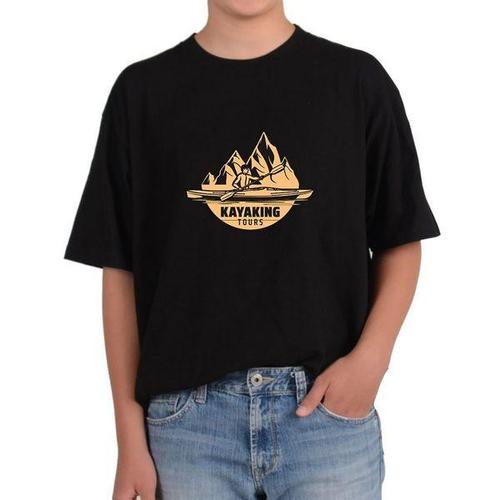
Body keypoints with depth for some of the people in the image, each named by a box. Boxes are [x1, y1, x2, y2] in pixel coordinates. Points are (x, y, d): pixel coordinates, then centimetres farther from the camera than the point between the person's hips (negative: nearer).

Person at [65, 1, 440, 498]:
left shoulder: (358, 79, 2)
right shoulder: (142, 89, 3)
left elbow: (399, 243, 6)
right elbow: (121, 270, 2)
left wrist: (372, 355, -10)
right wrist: (130, 436, 0)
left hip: (329, 405, 0)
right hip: (188, 415, 1)